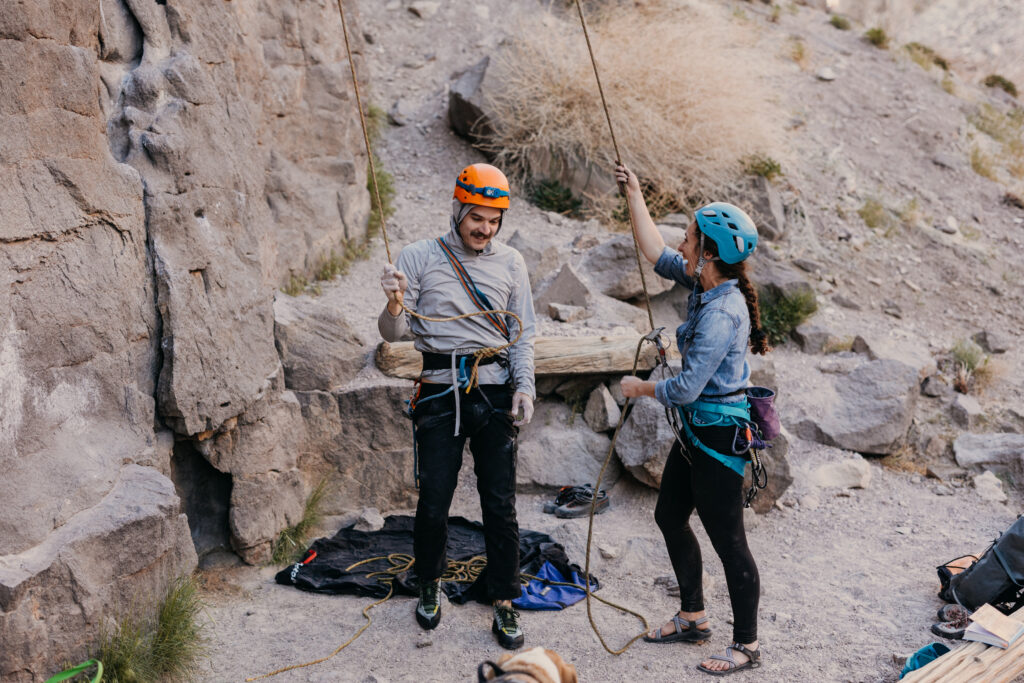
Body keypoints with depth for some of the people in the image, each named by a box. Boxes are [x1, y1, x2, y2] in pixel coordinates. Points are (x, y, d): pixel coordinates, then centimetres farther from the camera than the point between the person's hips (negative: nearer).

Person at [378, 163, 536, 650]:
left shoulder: (510, 263, 9)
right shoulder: (419, 257, 2)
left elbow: (523, 333, 12)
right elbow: (393, 334, -1)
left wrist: (525, 386, -2)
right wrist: (394, 304, -23)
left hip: (495, 392, 1)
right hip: (440, 393, -1)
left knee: (500, 505, 1)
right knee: (433, 503, 1)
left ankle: (504, 604, 16)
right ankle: (430, 584, 27)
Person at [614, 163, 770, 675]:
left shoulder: (722, 313, -26)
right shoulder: (706, 285, 1)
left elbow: (686, 388, -26)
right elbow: (657, 255, 14)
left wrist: (641, 388, -8)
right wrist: (634, 197, 15)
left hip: (719, 435, -10)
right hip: (696, 430, 10)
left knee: (727, 541, 2)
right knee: (670, 516, 21)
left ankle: (746, 646, 18)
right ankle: (693, 618, 37)